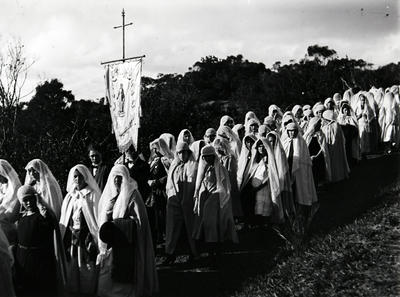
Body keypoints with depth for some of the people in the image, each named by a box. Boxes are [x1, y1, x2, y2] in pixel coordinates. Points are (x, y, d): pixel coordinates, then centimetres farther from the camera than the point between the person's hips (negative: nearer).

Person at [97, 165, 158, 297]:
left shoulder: (132, 194, -5)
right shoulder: (108, 194, 11)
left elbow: (138, 220, -10)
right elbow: (103, 218, 18)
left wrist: (117, 224, -19)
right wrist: (106, 228, 1)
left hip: (127, 243, -5)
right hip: (110, 243, 5)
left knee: (125, 275, -5)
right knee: (108, 275, 3)